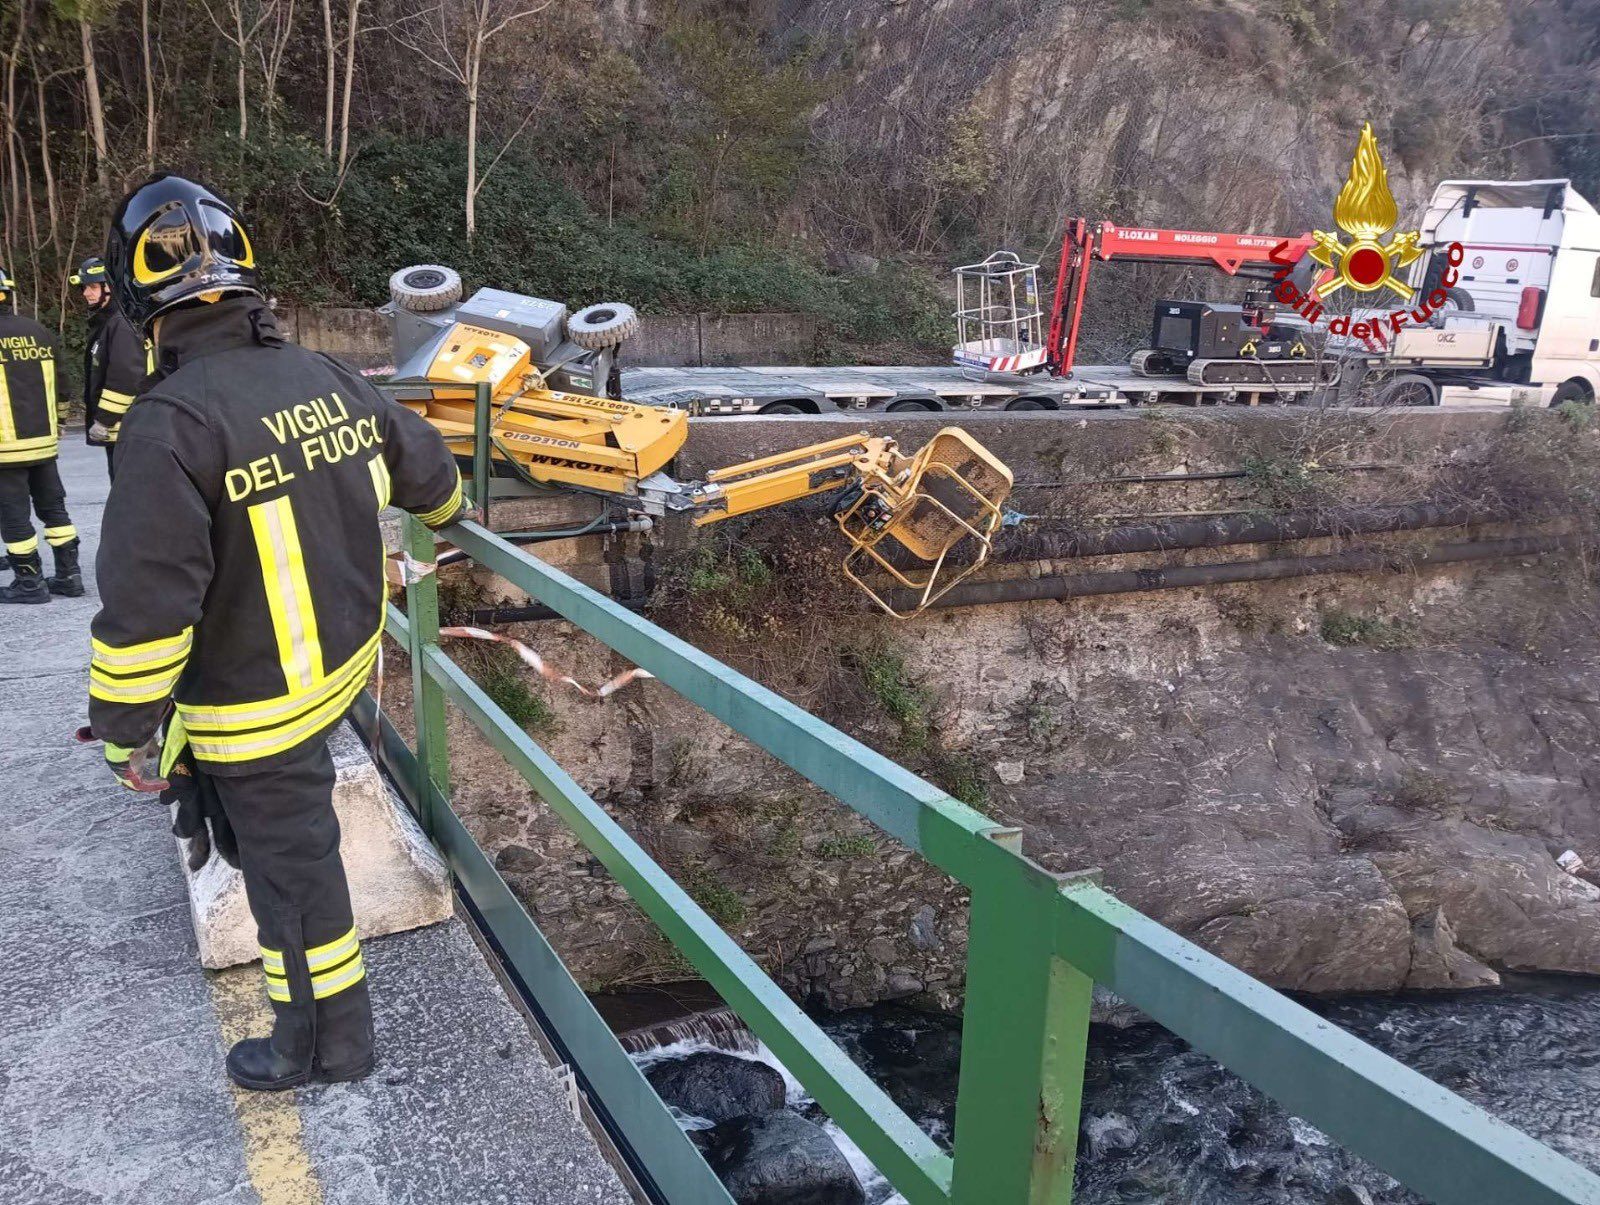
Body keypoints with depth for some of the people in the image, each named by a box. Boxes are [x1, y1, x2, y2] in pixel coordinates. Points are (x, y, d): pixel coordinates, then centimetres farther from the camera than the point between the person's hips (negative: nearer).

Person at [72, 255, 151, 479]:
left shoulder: (122, 325, -16)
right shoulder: (102, 324, 18)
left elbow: (126, 378, -24)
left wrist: (104, 420, -20)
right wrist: (104, 421, 23)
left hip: (128, 429, -11)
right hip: (116, 429, 11)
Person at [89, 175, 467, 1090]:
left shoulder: (171, 424, -25)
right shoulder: (329, 378, -4)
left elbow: (145, 601, -24)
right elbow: (421, 462, 12)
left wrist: (125, 730, -11)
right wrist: (448, 508, 36)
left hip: (257, 705, -6)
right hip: (345, 658, 6)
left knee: (294, 867, 11)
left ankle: (331, 1042, 29)